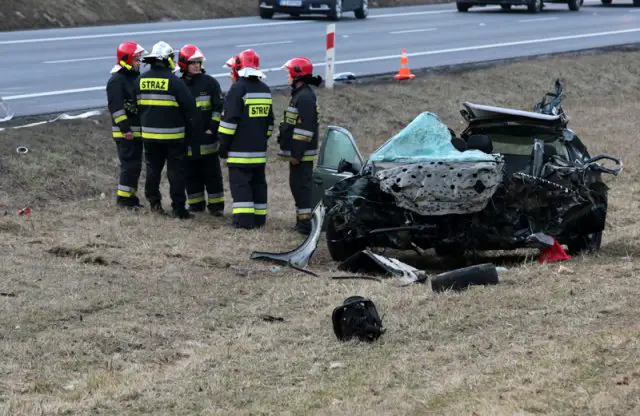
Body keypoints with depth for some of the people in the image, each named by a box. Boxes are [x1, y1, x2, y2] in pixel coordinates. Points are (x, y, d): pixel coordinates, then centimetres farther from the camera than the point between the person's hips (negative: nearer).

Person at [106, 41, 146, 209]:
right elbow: (116, 107, -20)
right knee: (129, 164, -10)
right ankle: (123, 197, -7)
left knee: (135, 165, 12)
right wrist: (125, 128, -24)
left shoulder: (135, 77, 17)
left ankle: (131, 196, 19)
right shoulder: (116, 80, -13)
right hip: (125, 132, -9)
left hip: (137, 130, 9)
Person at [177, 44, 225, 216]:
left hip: (207, 138, -3)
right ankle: (195, 203, 19)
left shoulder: (210, 82, -1)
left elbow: (219, 107, -3)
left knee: (211, 172, 0)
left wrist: (212, 128, -9)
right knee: (191, 173, 9)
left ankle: (216, 204, 5)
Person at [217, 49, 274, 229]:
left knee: (240, 183, -6)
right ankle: (259, 217, 16)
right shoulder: (265, 89, 13)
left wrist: (223, 144, -9)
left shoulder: (238, 88, -13)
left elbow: (230, 119, -16)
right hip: (259, 149, 7)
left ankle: (244, 218, -12)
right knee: (258, 182, 13)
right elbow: (269, 120, 21)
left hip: (240, 149, -7)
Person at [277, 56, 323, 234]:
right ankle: (302, 219, 21)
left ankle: (304, 222, -9)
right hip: (297, 152, 11)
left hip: (302, 153, -11)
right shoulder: (299, 94, 16)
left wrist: (297, 153, -22)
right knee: (297, 185, 15)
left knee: (301, 185, -10)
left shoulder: (305, 97, -17)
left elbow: (305, 128, -22)